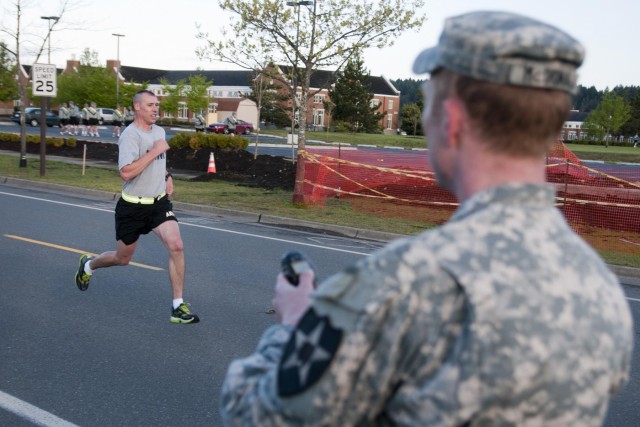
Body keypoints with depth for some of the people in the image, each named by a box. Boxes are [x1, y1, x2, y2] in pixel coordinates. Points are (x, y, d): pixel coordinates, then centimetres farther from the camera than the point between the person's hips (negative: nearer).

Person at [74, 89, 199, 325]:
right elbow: (126, 172, -32)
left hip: (159, 202, 5)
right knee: (122, 258, 12)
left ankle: (178, 307, -8)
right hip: (133, 206, -5)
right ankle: (88, 265, 46)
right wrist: (155, 151, -28)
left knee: (176, 246, -15)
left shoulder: (159, 131, 7)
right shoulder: (130, 135, -18)